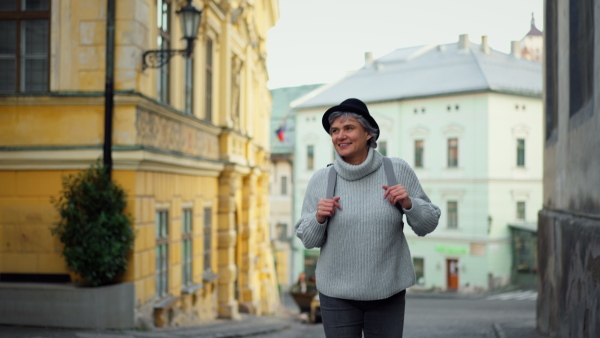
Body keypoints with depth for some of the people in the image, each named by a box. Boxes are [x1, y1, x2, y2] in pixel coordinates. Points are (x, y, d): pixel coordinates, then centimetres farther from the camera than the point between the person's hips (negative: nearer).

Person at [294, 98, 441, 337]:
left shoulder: (398, 171, -2)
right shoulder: (321, 180, -2)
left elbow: (427, 225, 4)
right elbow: (307, 240, 5)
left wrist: (409, 204, -13)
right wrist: (319, 218, -14)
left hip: (388, 293, 0)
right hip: (337, 294, 0)